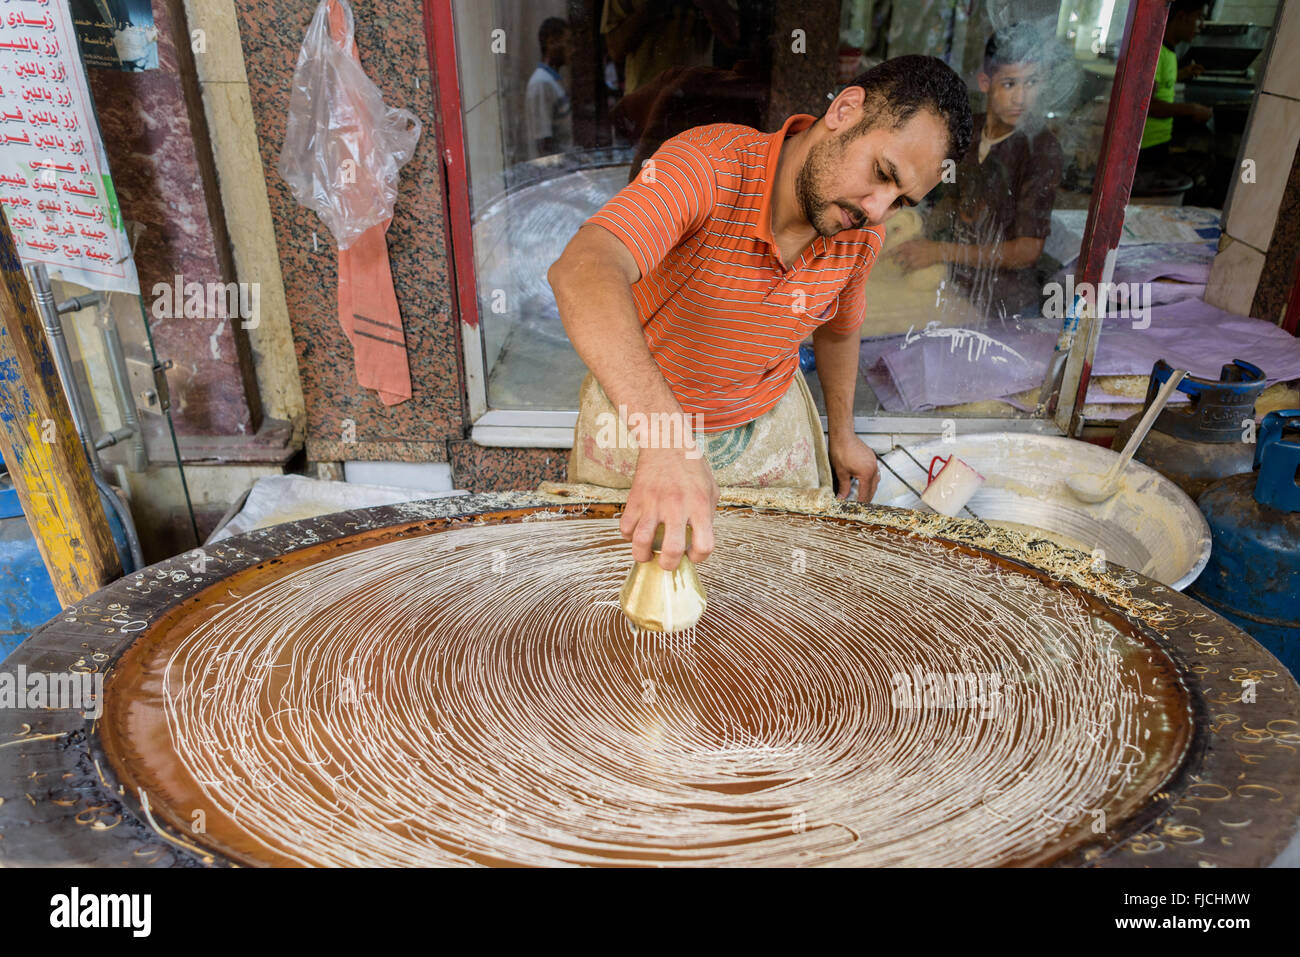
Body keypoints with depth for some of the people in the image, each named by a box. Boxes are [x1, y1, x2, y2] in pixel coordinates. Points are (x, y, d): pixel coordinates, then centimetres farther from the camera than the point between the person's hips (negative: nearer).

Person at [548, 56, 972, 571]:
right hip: (635, 411, -3)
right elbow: (582, 271, -50)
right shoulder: (708, 165, -32)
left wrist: (842, 434, 19)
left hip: (768, 423, 4)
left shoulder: (863, 233, -12)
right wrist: (665, 439, -63)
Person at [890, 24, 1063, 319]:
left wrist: (940, 251, -20)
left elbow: (1027, 250, -19)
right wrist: (914, 241, -1)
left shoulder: (1044, 152, -17)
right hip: (955, 285, 6)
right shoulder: (969, 131, 2)